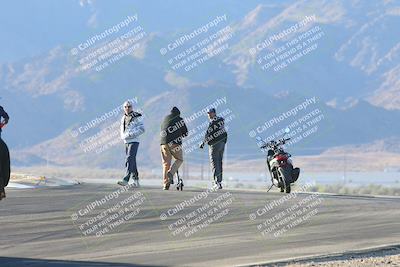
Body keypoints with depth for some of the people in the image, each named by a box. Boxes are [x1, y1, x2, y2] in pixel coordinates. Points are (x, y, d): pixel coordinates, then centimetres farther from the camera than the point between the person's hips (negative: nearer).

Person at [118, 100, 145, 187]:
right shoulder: (123, 118, 14)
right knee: (132, 161, 11)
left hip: (134, 141, -7)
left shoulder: (136, 117, -7)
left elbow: (141, 129, -12)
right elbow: (122, 130, 23)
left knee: (130, 160, -17)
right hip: (126, 142, 7)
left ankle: (126, 180, -25)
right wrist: (123, 136, 2)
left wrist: (131, 134, -20)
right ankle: (136, 180, 18)